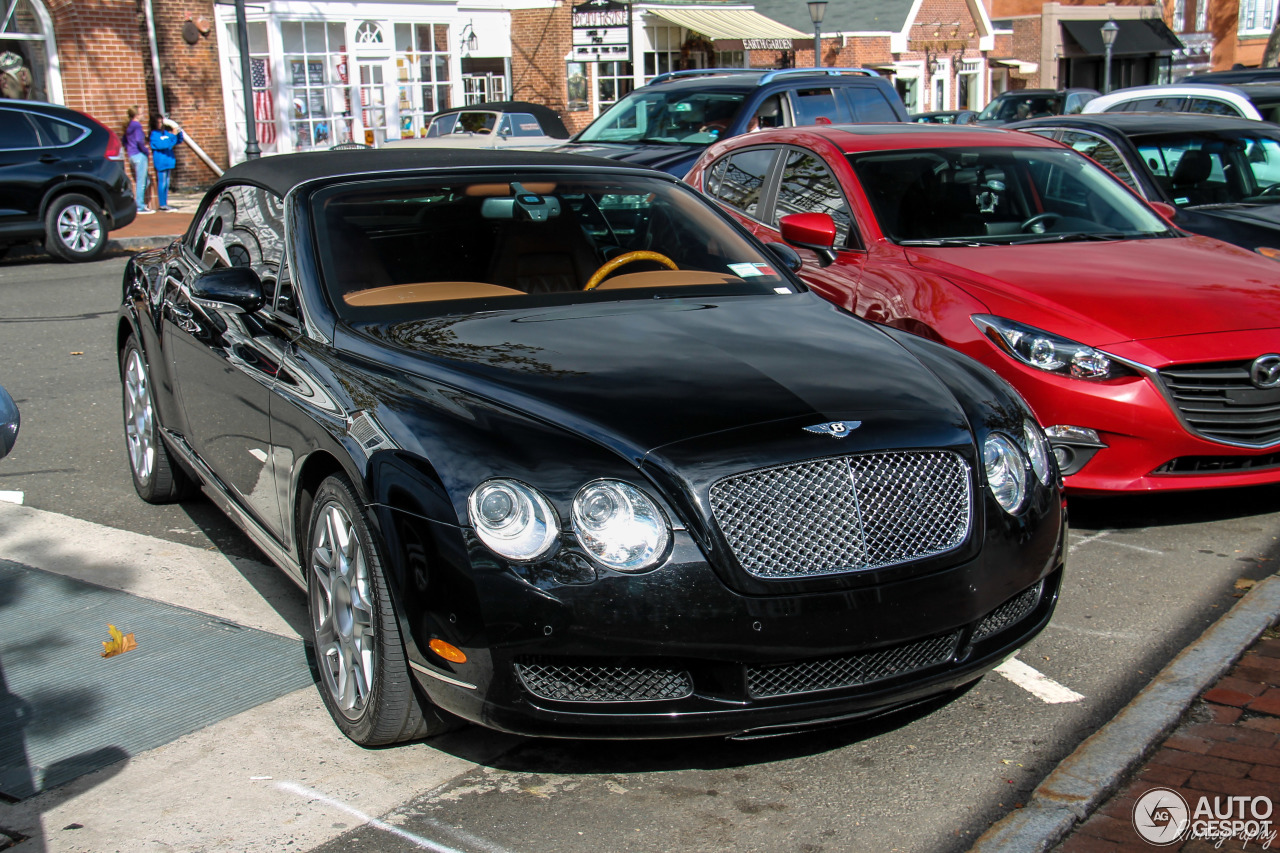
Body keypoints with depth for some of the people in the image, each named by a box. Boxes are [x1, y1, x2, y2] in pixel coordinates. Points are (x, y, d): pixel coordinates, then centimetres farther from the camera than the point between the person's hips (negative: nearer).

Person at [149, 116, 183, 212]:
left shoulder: (166, 133, 16)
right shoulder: (154, 134, -5)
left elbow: (178, 140, 21)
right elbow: (160, 145, -21)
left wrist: (179, 133, 0)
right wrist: (172, 136, -24)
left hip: (169, 161, 8)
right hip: (161, 162, -7)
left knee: (166, 183, 11)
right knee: (162, 183, -8)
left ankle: (165, 203, 16)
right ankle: (162, 204, -7)